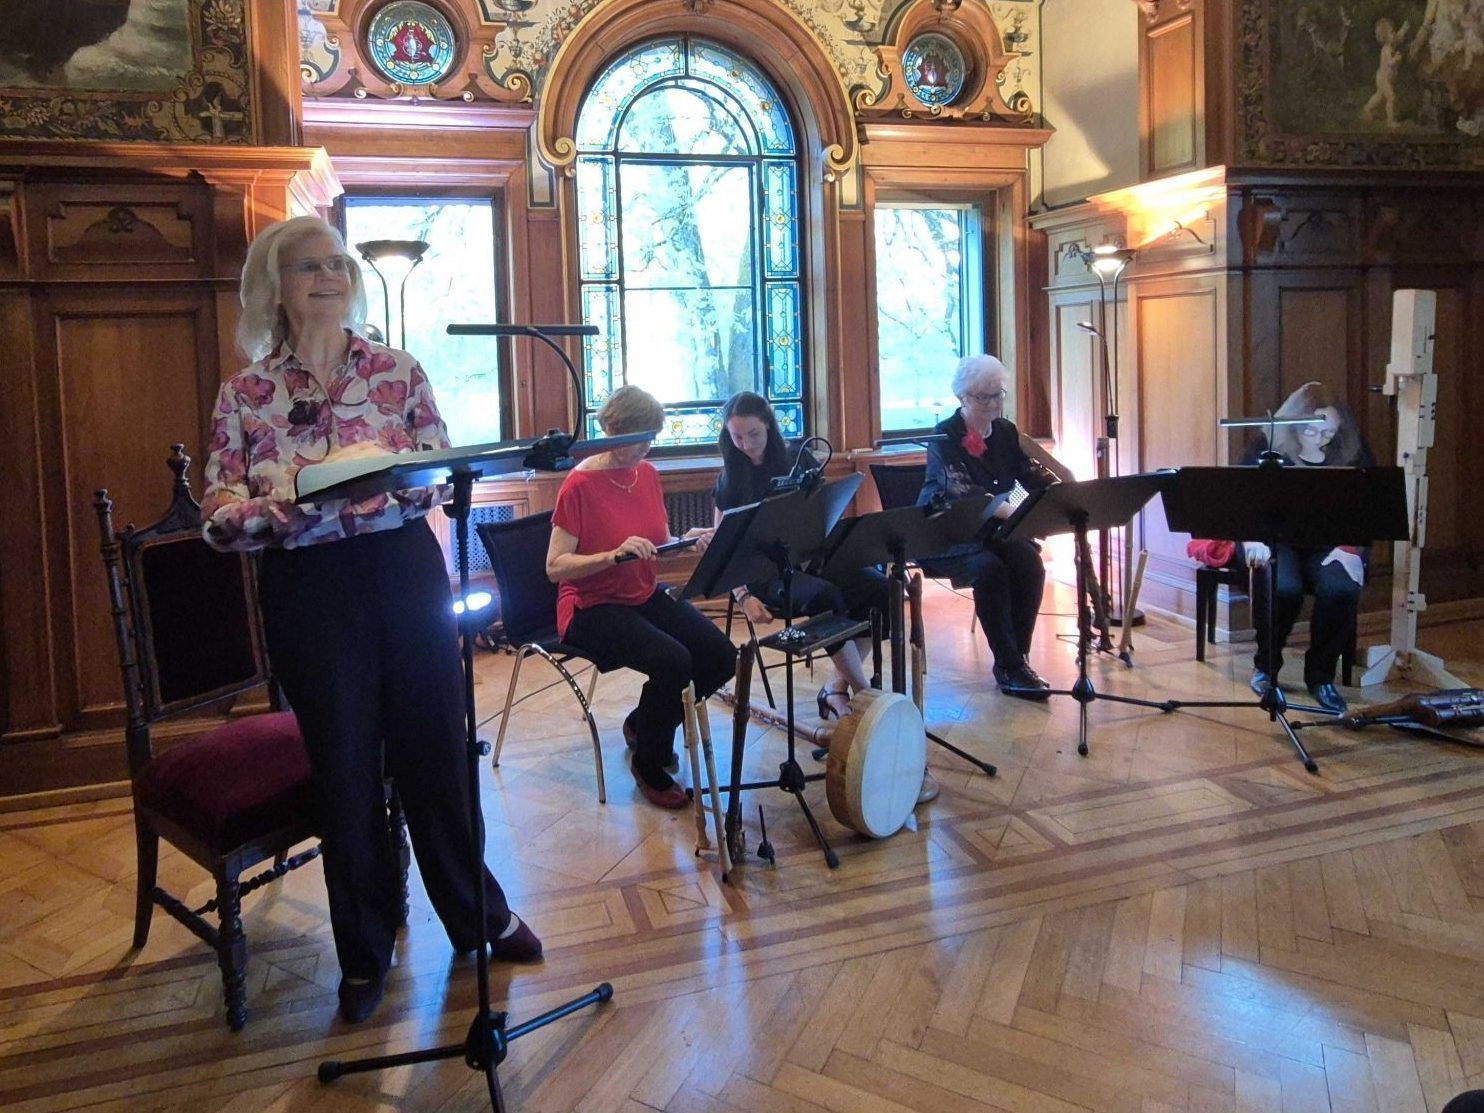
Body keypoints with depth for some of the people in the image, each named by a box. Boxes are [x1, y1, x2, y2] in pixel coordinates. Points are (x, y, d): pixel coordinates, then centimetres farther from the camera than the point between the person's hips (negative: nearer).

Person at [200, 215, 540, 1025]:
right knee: (346, 767, 8)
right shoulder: (244, 395, 2)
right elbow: (218, 515, -2)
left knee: (435, 746, 10)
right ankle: (364, 950, 26)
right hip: (307, 588, -1)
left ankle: (479, 913, 30)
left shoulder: (398, 371, 4)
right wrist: (277, 509, -23)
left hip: (405, 571, 1)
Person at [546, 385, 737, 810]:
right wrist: (614, 555, -32)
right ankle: (649, 766, -4)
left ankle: (644, 724, 16)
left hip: (645, 596, 7)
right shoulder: (580, 485, -15)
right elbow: (555, 567, -18)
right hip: (592, 608, -7)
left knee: (721, 656, -11)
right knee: (673, 661, -30)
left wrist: (689, 540, -7)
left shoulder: (647, 473, 6)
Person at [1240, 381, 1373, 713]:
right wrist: (1253, 539, -29)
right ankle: (1265, 665, -4)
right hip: (1275, 539, -2)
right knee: (1282, 586, -34)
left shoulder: (1351, 453, 2)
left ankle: (1321, 674, -7)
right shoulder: (1267, 450, -3)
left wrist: (1350, 548, -18)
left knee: (1342, 587, -31)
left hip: (1328, 543, 2)